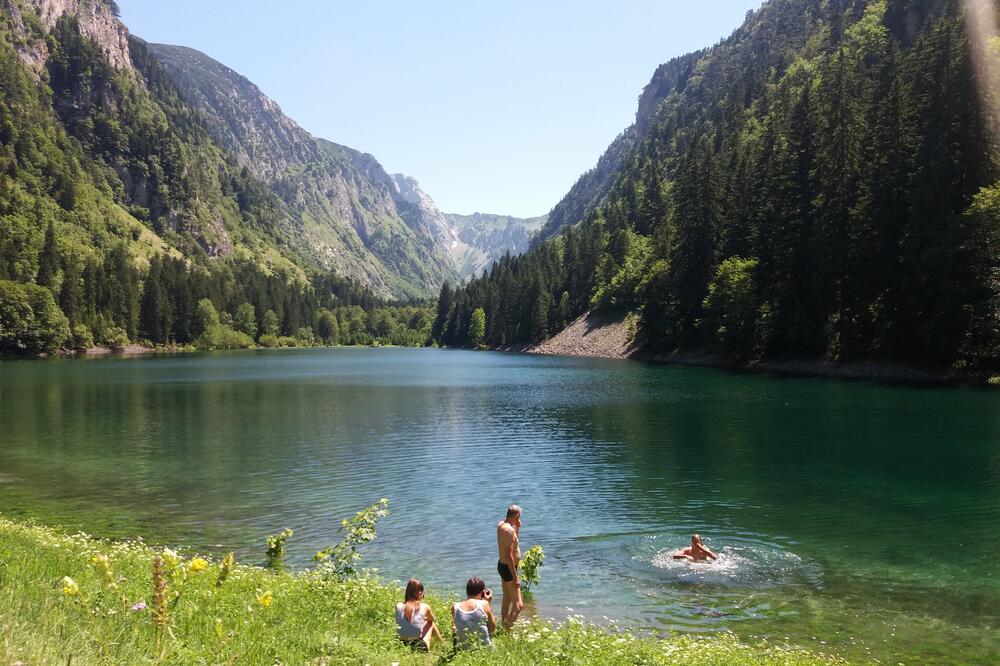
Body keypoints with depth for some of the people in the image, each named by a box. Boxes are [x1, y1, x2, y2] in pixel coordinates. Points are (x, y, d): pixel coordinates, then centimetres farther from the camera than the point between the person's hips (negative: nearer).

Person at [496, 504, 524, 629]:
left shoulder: (501, 524, 5)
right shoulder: (509, 529, -23)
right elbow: (509, 555, -27)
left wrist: (517, 527, 9)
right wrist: (515, 577, -24)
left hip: (502, 566, 10)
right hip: (508, 568, -10)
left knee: (507, 600, 23)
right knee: (518, 605, -9)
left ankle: (505, 629, 34)